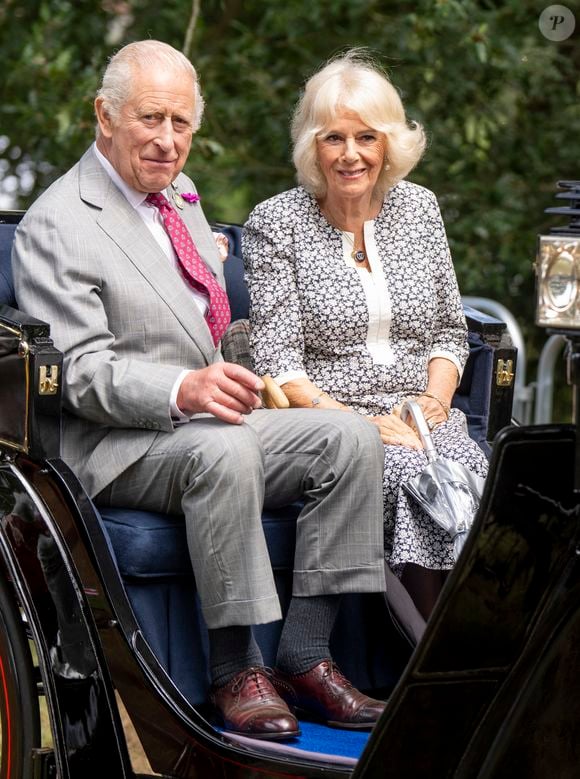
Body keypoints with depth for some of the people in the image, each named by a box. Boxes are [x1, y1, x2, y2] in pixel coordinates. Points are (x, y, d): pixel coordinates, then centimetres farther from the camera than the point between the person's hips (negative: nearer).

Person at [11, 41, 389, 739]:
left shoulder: (179, 193, 17)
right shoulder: (54, 227, -10)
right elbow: (82, 374, -20)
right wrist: (185, 390, -35)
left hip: (212, 419, 8)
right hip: (112, 447, -8)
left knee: (351, 437, -13)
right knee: (224, 451, -38)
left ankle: (304, 654, -14)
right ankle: (234, 669, -26)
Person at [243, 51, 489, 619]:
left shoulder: (418, 208, 14)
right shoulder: (275, 223, 1)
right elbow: (277, 363, -5)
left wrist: (434, 398, -1)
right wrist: (356, 422, -17)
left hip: (419, 417, 4)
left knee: (474, 477, -31)